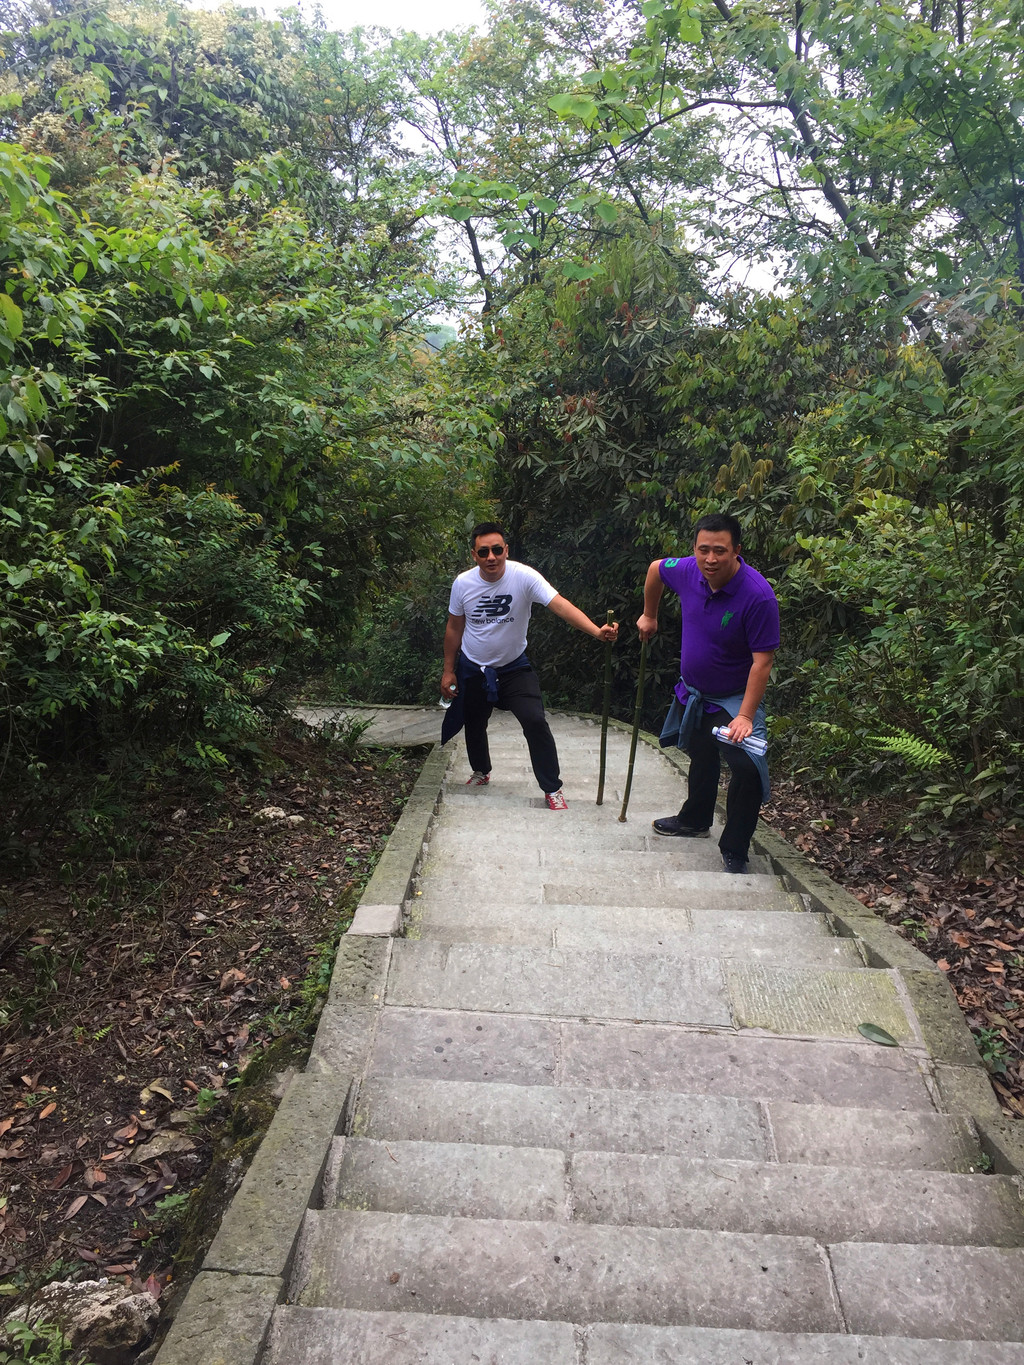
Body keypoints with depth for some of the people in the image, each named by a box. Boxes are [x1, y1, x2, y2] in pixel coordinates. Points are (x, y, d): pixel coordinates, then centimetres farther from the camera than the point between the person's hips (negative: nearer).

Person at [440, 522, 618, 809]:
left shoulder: (524, 576, -24)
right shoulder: (463, 583, -14)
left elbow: (560, 604, -35)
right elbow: (454, 628, -1)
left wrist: (596, 630, -50)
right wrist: (449, 670, 3)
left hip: (514, 667, -3)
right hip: (472, 667, 3)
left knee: (535, 721, -16)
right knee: (474, 724, 19)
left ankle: (552, 788, 0)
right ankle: (481, 772, 48)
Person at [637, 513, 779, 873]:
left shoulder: (758, 595, -29)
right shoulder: (687, 571, -13)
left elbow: (762, 661, -28)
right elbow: (656, 568, 12)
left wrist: (745, 716, -32)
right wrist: (649, 616, 20)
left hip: (735, 698, -6)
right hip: (693, 691, 6)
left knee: (748, 768, -21)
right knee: (701, 759, 26)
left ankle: (734, 850, -4)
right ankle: (695, 820, 50)